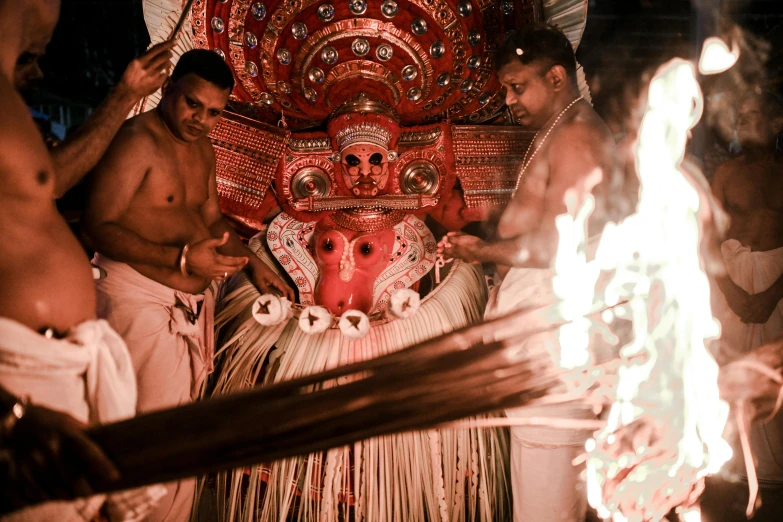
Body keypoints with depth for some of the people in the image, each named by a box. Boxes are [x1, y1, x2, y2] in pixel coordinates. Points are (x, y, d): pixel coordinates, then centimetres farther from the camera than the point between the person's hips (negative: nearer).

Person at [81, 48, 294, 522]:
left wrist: (252, 262, 10)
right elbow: (99, 226, -19)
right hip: (141, 300, -8)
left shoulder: (203, 147, 14)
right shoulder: (138, 140, -14)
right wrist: (181, 259, -27)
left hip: (194, 298, 8)